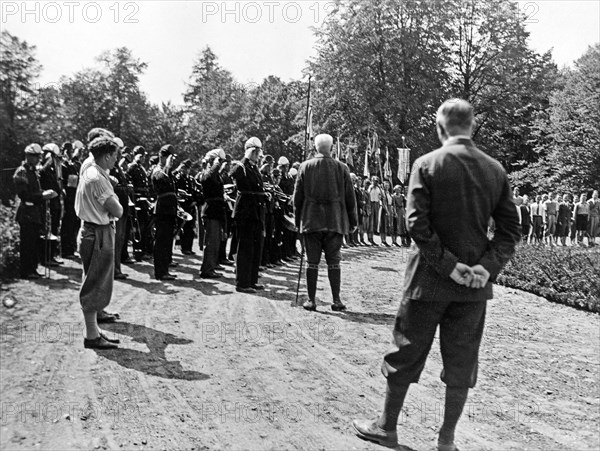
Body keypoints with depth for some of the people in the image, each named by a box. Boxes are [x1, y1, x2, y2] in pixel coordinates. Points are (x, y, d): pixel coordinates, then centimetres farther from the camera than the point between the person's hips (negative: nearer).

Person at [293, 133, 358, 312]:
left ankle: (311, 300, 8)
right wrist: (353, 220, 11)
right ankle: (336, 300, 8)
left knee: (312, 262, 5)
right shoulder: (342, 168, -1)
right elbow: (350, 198, 2)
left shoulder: (305, 167, -1)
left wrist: (298, 219, 12)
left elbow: (297, 197, 2)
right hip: (335, 222, 0)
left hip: (311, 221, 0)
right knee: (334, 262, 6)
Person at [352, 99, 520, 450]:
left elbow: (417, 223, -17)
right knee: (462, 362, 13)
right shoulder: (496, 169, 3)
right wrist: (487, 266, -6)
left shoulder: (428, 164, -8)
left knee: (407, 354, 12)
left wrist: (448, 265, -13)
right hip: (475, 283, 3)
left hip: (430, 278, -3)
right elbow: (511, 230, 0)